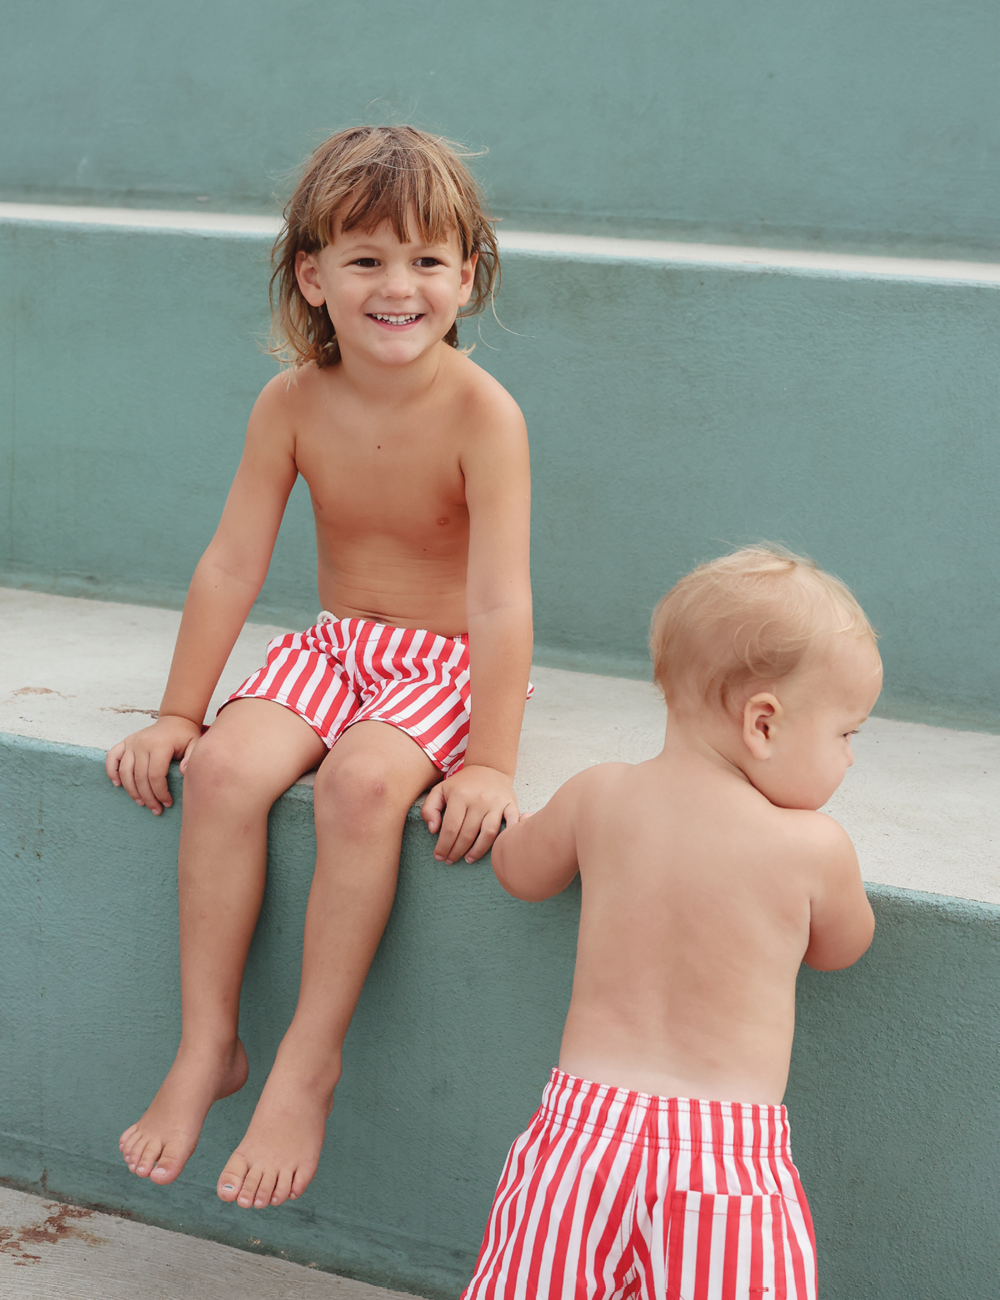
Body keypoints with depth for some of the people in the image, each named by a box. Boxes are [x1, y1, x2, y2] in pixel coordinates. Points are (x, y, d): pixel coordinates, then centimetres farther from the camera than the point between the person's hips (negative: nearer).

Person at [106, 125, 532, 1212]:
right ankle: (206, 1046, -11)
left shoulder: (480, 413, -19)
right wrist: (177, 714, -1)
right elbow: (231, 566, -2)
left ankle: (309, 1061, -19)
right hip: (334, 646, 4)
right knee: (224, 768, -24)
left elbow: (500, 601, -22)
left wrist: (491, 765, -27)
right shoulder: (292, 403, -6)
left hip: (446, 665, -4)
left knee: (360, 784, -33)